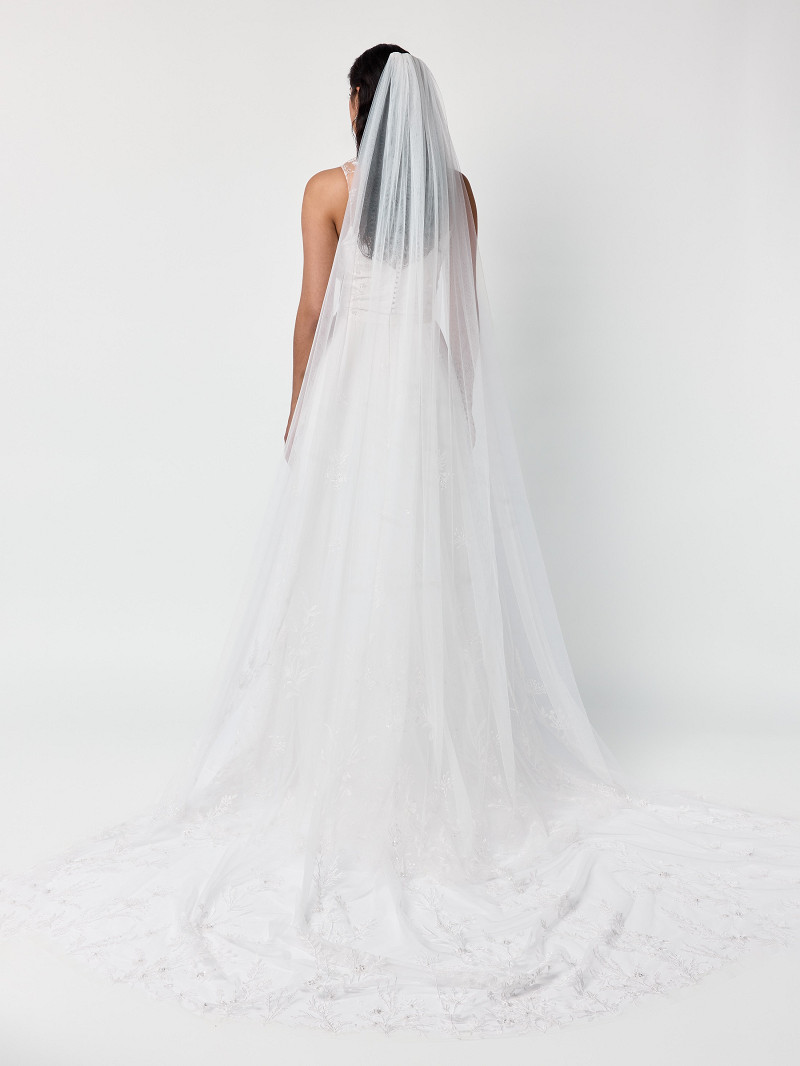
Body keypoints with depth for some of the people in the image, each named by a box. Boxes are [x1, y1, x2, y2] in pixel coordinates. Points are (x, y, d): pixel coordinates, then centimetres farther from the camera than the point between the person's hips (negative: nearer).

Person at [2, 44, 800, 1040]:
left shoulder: (329, 190, -2)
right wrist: (453, 399, 14)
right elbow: (467, 309, 6)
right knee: (437, 570, 7)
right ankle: (444, 752, 16)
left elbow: (312, 311, -4)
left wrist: (298, 409, 5)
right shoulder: (456, 189, 7)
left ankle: (349, 755, 10)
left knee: (346, 569, 2)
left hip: (352, 395, -3)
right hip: (435, 396, 3)